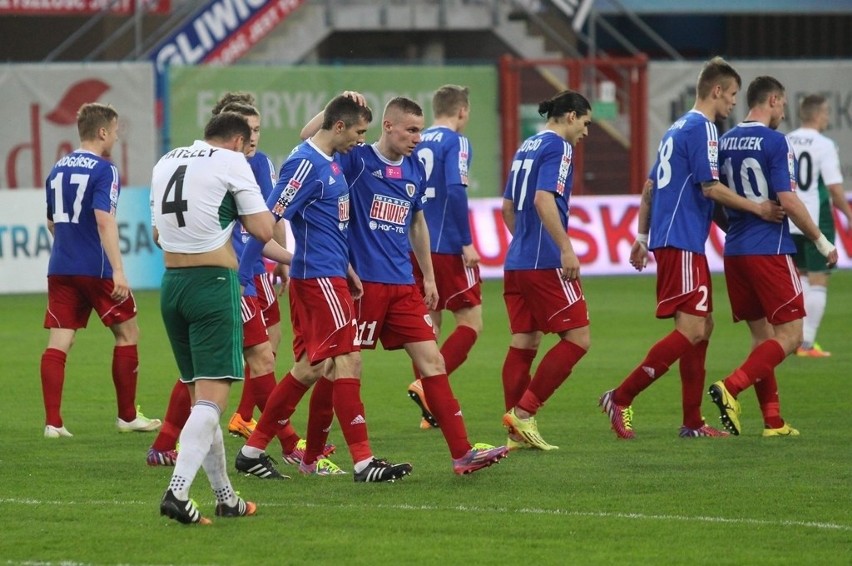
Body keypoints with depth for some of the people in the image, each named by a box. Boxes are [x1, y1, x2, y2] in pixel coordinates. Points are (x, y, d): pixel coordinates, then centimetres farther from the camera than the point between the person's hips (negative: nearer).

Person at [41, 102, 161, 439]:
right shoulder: (103, 170, -10)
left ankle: (52, 422, -5)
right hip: (96, 269, -6)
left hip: (60, 268, 6)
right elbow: (104, 220, -21)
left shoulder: (58, 170, 12)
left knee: (58, 343, 2)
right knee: (127, 334, 10)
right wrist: (118, 270, -25)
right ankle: (127, 416, 15)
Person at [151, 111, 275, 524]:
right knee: (213, 394, -10)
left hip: (172, 284, 7)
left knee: (199, 394, 14)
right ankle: (177, 491, -25)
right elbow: (264, 230, -7)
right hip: (214, 284, -7)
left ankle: (225, 497, 20)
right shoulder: (231, 161, -4)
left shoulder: (165, 162, 16)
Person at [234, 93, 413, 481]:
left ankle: (253, 450, 15)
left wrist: (347, 269, 23)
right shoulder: (306, 164, -16)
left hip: (331, 276, 10)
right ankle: (363, 462, -9)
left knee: (311, 368, 11)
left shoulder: (332, 162, 14)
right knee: (346, 362, -9)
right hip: (319, 278, -10)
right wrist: (242, 274, -19)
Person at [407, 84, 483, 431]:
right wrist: (467, 243, -18)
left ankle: (430, 410, 9)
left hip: (416, 246, 7)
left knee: (429, 322, 11)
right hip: (447, 246, -7)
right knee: (471, 321, 0)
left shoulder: (417, 143, 13)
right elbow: (455, 190, -20)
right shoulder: (456, 142, -8)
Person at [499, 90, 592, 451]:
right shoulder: (558, 147, -8)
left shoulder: (526, 147, 17)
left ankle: (518, 433, 7)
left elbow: (508, 207, 23)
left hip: (517, 261, 9)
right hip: (545, 263, -9)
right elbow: (544, 200, -21)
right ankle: (524, 412, -10)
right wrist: (566, 249, -22)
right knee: (577, 338, -4)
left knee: (524, 342, 8)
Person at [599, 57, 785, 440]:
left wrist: (642, 237, 25)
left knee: (703, 327, 12)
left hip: (668, 240, 10)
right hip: (682, 244, -10)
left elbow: (649, 188, 22)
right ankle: (620, 399, -14)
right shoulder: (702, 128, -10)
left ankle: (692, 422, 12)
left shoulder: (677, 129, 19)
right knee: (691, 330, -13)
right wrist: (758, 209, -7)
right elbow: (711, 187, -15)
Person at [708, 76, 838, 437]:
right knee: (789, 335, -2)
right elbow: (787, 201, -15)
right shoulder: (774, 142, -10)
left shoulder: (725, 142, 9)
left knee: (762, 334, 12)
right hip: (770, 250, -7)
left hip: (735, 252, 7)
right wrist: (822, 242, -6)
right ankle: (731, 387, -20)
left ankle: (772, 420, 8)